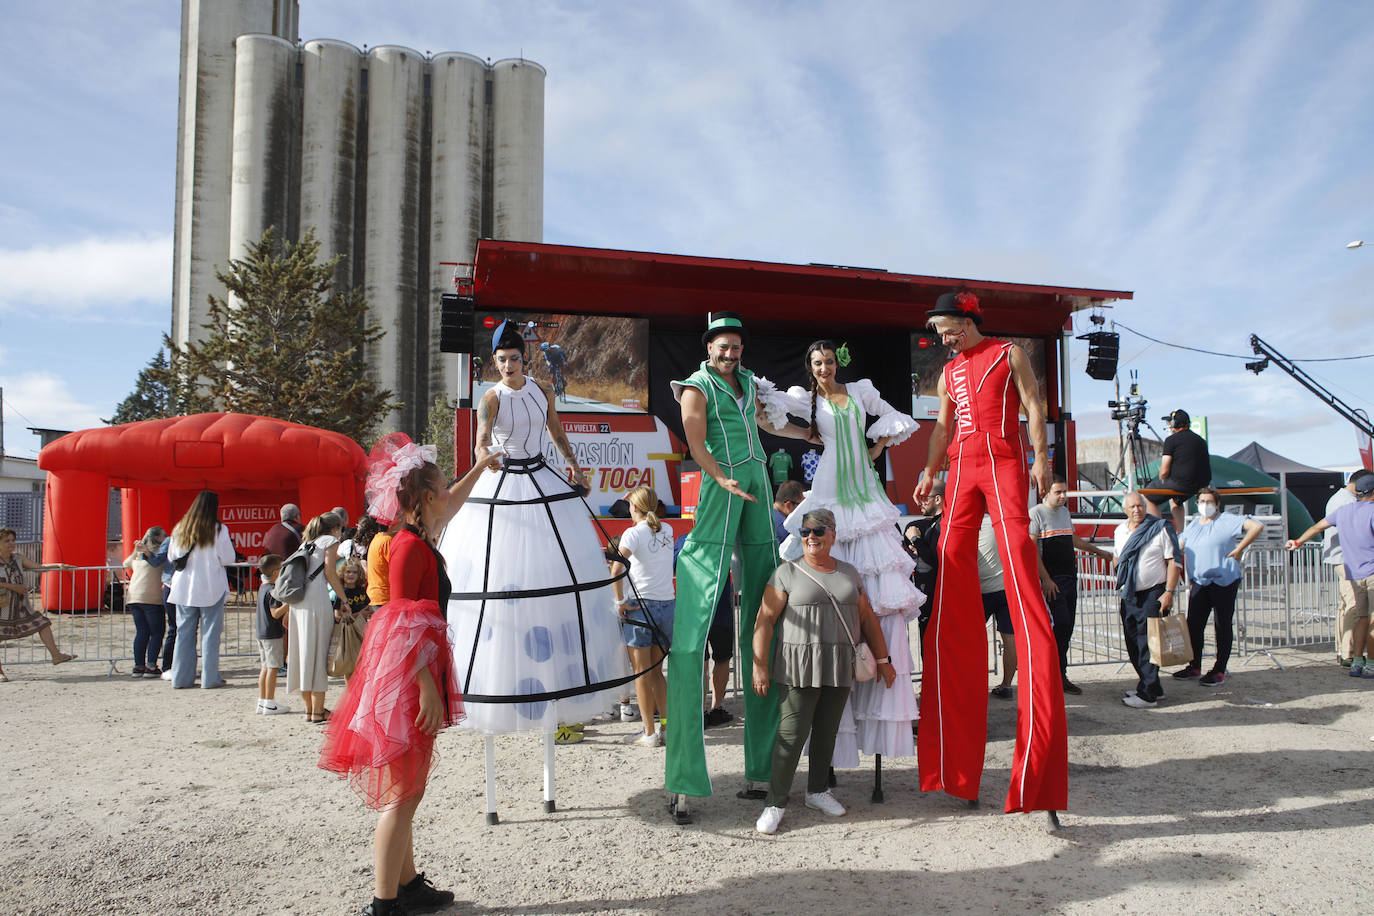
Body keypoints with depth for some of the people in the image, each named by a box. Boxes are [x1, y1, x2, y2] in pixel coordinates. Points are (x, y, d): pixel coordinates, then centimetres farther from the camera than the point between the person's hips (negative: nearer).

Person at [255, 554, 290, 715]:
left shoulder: (262, 587, 12)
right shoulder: (273, 590, -17)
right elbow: (276, 613, -22)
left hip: (261, 633, 9)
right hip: (272, 634, -9)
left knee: (265, 667, 14)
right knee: (273, 667, -4)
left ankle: (262, 702, 19)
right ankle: (270, 704, -1)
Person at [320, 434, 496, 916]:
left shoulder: (418, 541, 11)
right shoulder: (411, 546, -15)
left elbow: (452, 502, 32)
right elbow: (404, 624, -20)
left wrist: (481, 467, 42)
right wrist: (426, 687, -21)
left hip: (410, 681, 10)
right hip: (408, 681, -10)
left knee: (404, 791, 17)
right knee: (401, 794, -5)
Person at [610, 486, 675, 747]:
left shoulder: (634, 533, -11)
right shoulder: (667, 530, 7)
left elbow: (616, 569, -24)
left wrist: (620, 601, -15)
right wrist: (637, 499, 25)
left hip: (641, 607, -6)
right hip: (668, 605, 6)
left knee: (642, 674, 4)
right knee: (655, 671, 18)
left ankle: (650, 733, 9)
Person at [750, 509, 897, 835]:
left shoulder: (850, 573, 12)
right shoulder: (787, 572, -1)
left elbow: (868, 618, 17)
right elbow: (765, 619, -5)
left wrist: (882, 659, 14)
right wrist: (759, 665, -11)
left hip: (839, 668, 4)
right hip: (798, 666, -4)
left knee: (827, 731, 11)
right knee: (792, 734, -7)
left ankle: (817, 790, 28)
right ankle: (776, 803, 0)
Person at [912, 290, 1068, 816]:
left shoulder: (1009, 354, 11)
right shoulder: (950, 372, 24)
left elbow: (1032, 405, 3)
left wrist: (1040, 456, -10)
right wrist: (929, 472, 10)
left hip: (1004, 462, -5)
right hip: (961, 467, 5)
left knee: (1020, 567, -16)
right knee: (953, 584, -2)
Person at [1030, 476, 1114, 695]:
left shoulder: (1065, 512, 17)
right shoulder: (1036, 513, -7)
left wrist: (1097, 551, 41)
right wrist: (1046, 579, -17)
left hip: (1070, 576, 8)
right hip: (1052, 579, -7)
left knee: (1068, 626, 5)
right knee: (1062, 623, -13)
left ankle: (1059, 675, 12)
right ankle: (1059, 675, -4)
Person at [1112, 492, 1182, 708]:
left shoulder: (1160, 528, -7)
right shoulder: (1120, 531, 11)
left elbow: (1173, 562, -10)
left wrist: (1168, 592, -16)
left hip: (1153, 594, -7)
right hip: (1129, 596, 7)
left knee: (1148, 644, -7)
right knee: (1133, 644, 10)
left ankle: (1148, 694, -2)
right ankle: (1153, 687, 23)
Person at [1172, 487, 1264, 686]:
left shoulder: (1227, 521, -5)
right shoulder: (1193, 525, 15)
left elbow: (1257, 527, -15)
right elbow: (1179, 546, 22)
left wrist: (1239, 549, -13)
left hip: (1223, 582, -6)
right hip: (1199, 582, 6)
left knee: (1222, 626, 1)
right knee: (1193, 625, 5)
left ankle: (1220, 671, 7)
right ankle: (1195, 667, 17)